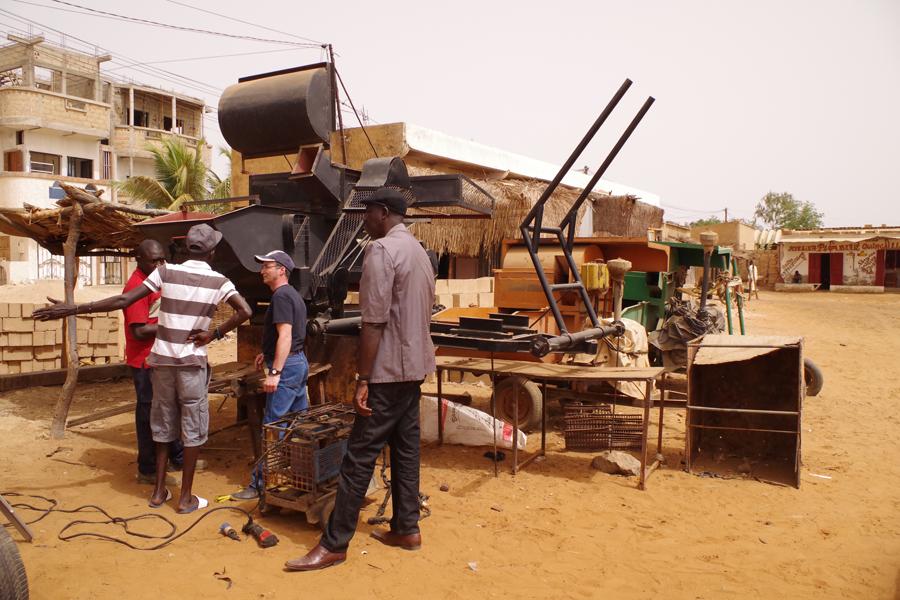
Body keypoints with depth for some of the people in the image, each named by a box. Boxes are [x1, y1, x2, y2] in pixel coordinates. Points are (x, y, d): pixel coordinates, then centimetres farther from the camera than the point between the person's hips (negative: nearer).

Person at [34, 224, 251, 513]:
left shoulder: (166, 272, -2)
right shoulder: (218, 281, -5)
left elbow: (123, 300, -7)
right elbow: (245, 311, -19)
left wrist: (73, 309, -2)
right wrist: (214, 334, -8)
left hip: (162, 359, 3)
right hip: (192, 362, -3)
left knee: (163, 424, 15)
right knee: (193, 429, 6)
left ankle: (159, 491, 23)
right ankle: (186, 497, 11)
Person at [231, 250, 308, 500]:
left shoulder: (281, 296, -14)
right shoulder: (294, 295, 17)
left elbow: (285, 335, -22)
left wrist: (274, 372, -26)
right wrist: (267, 353, 23)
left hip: (287, 366, -10)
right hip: (299, 361, 10)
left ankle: (260, 484, -1)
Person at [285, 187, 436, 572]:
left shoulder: (381, 249, -14)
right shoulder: (419, 252, 15)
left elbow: (374, 322, -20)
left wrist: (363, 380, -18)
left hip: (389, 371, -9)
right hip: (415, 367, 9)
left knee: (359, 456, -4)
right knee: (405, 449, 14)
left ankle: (334, 545, 4)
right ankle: (406, 529, 22)